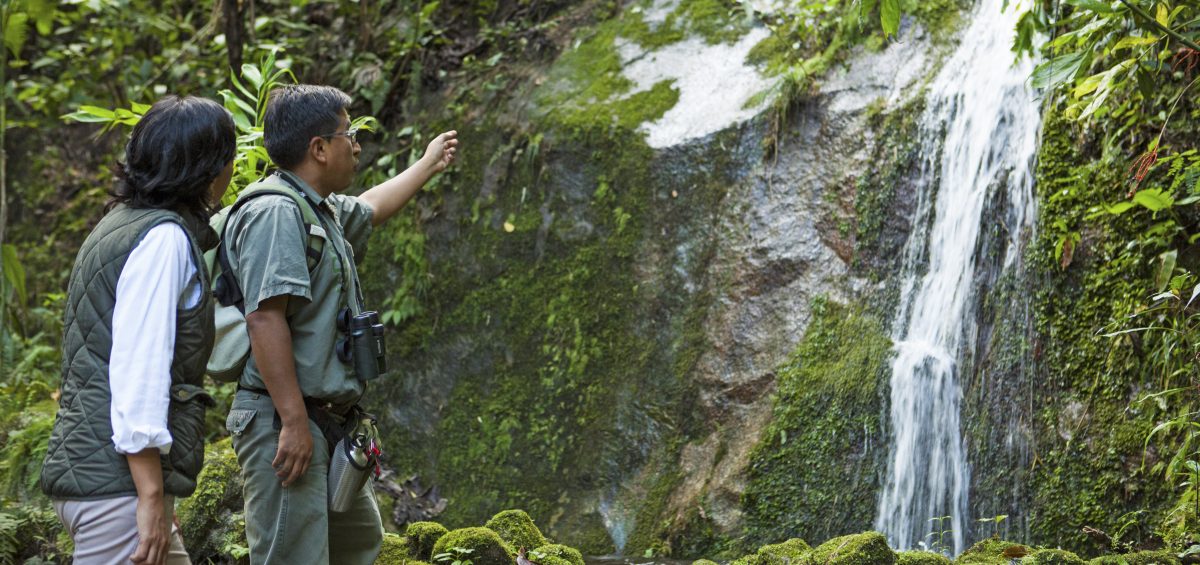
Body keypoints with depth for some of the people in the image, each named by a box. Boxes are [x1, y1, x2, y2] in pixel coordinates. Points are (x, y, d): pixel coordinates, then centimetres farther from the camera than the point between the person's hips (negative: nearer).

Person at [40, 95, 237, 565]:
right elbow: (138, 370, -21)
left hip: (90, 468, 10)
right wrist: (152, 498, -21)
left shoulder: (125, 223, 17)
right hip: (119, 479, -10)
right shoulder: (164, 238, -13)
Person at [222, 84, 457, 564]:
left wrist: (428, 166, 54)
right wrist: (293, 421, -28)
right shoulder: (274, 213, -16)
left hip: (324, 422, 11)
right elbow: (264, 317, -25)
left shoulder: (322, 211, 17)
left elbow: (370, 209, 41)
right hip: (284, 422, -11)